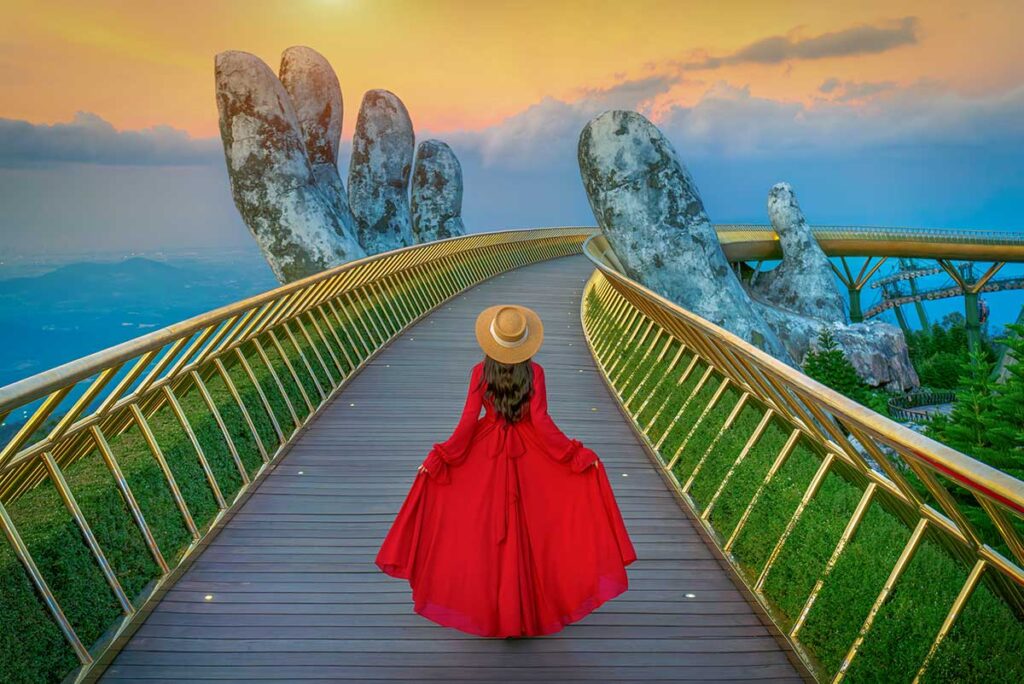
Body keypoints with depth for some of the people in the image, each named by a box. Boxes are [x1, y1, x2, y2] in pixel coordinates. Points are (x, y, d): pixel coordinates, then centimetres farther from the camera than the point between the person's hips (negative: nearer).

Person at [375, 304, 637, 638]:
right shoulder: (535, 371, -12)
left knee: (485, 530, 12)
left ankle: (490, 610, 22)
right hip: (528, 458, 0)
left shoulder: (480, 371, -11)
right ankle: (527, 609, 24)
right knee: (528, 529, 13)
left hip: (485, 454, 0)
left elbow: (468, 421, -13)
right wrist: (578, 454, -9)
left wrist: (439, 458, -6)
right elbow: (541, 422, -16)